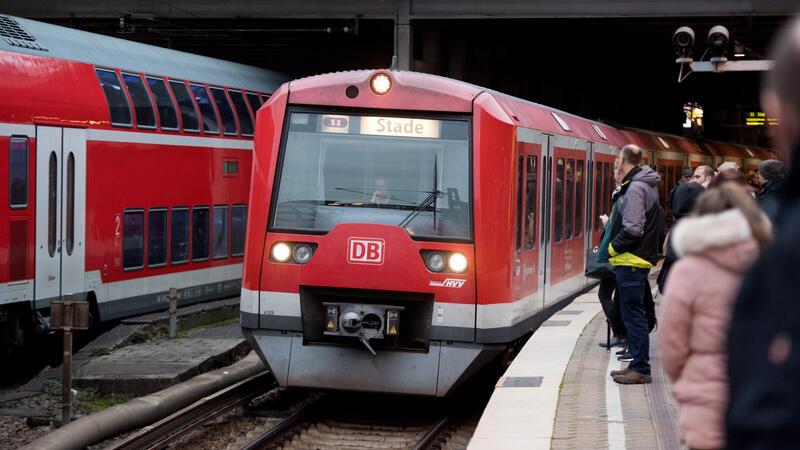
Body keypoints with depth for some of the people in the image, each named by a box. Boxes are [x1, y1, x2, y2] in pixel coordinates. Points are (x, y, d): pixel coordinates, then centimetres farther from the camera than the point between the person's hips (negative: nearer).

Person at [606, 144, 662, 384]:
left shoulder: (635, 188, -16)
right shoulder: (645, 185, 15)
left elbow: (632, 229, -23)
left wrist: (614, 247, -9)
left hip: (631, 261, -10)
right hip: (637, 259, 10)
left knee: (633, 315, -6)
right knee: (633, 314, 15)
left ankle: (640, 369, -3)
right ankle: (638, 364, 20)